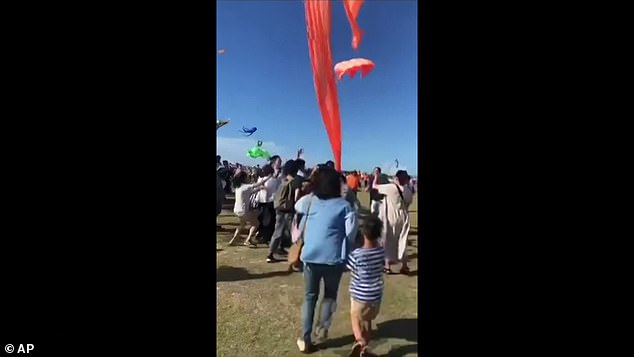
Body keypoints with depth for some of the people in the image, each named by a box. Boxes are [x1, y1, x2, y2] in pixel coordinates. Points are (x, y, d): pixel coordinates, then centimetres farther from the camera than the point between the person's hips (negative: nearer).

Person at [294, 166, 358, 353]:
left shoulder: (309, 201, 4)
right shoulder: (344, 205, -4)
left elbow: (296, 206, 27)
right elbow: (351, 233, -12)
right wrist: (346, 253, 3)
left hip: (311, 256, 2)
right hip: (334, 258, -2)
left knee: (310, 297, 15)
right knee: (330, 294, 23)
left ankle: (305, 340, 15)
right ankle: (322, 328, 14)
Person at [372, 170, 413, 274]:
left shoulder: (391, 187, -18)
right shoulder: (408, 191, -3)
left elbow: (375, 186, -8)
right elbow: (408, 204, 6)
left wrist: (376, 176, 9)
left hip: (390, 218, -4)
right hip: (403, 218, 5)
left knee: (388, 241, 8)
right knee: (402, 241, 14)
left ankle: (387, 266, 13)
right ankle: (404, 266, 22)